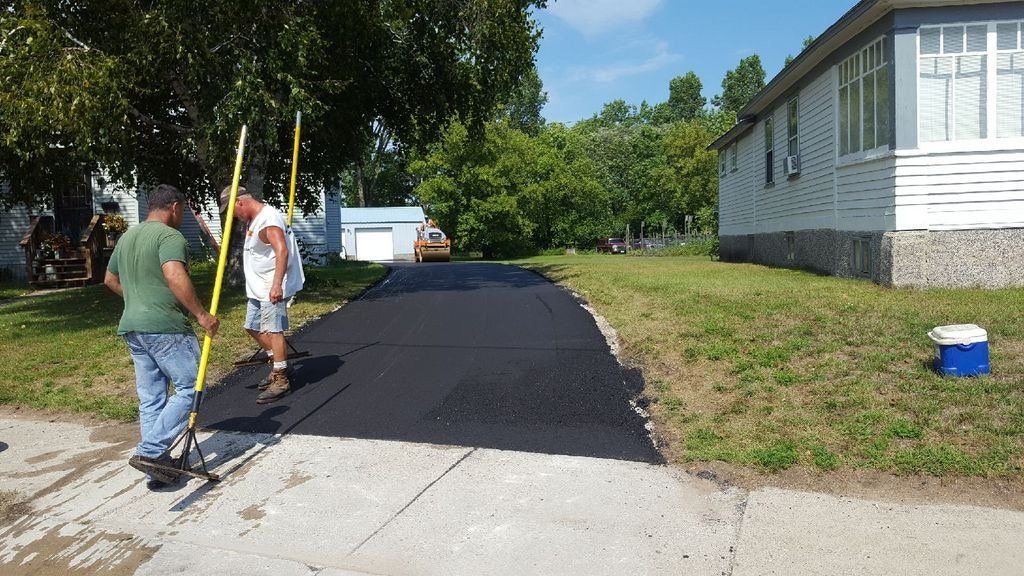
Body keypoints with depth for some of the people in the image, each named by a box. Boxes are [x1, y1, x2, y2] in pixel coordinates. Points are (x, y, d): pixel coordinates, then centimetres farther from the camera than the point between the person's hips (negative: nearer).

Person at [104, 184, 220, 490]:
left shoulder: (126, 237, 19)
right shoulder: (169, 236, -10)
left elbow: (110, 279, 29)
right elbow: (175, 276, -27)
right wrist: (201, 314, -25)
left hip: (132, 328, 9)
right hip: (166, 327, -9)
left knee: (150, 399, 11)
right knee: (189, 388, 1)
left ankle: (157, 469, 14)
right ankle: (149, 452, -8)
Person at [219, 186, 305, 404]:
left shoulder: (269, 218, -18)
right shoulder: (253, 220, 15)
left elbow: (282, 251, -30)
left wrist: (276, 284, -37)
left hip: (272, 288, -11)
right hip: (257, 288, 11)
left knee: (273, 330, -9)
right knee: (253, 327, 17)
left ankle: (281, 381, -1)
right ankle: (279, 367, 30)